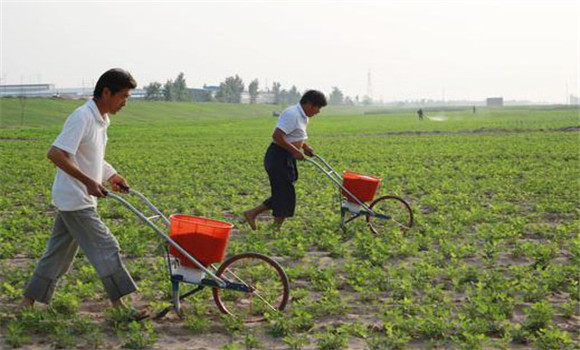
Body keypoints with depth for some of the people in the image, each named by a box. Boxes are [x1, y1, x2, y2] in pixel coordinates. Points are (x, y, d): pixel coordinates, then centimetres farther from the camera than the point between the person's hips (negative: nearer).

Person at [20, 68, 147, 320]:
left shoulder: (101, 120, 11)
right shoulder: (82, 117, -19)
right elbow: (55, 154, -26)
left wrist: (111, 175, 14)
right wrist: (88, 182, -25)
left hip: (78, 199, 10)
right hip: (75, 199, -10)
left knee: (59, 253, 14)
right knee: (106, 248, -5)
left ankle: (27, 304, 23)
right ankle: (119, 306, 4)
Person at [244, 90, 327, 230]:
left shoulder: (303, 117, 13)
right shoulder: (292, 114, -19)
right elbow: (277, 136, -26)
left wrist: (305, 147, 9)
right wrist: (295, 151, -23)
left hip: (287, 158, 10)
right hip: (278, 158, -10)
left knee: (282, 194, 12)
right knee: (285, 194, -5)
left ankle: (252, 213, 20)